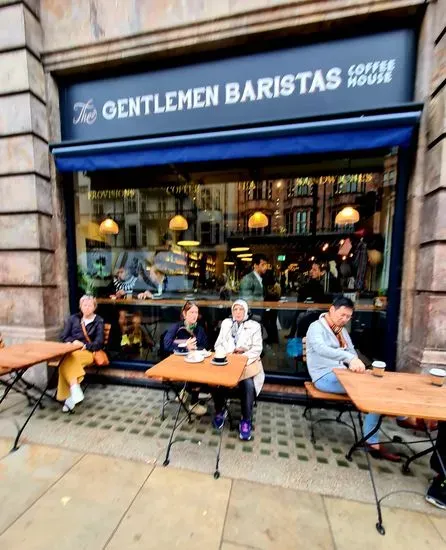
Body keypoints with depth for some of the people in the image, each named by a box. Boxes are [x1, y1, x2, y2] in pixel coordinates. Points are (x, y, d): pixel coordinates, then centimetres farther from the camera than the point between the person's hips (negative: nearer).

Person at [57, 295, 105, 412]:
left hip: (88, 352, -2)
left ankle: (69, 396, -35)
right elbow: (64, 337, 13)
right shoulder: (73, 318, 19)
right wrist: (74, 342, -7)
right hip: (71, 349, 3)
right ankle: (74, 389, -43)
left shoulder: (99, 321, 9)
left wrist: (85, 346, -15)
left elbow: (99, 343, 1)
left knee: (67, 360, -34)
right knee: (66, 359, -34)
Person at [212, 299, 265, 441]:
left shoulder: (254, 326, 3)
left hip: (247, 361, -2)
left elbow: (257, 349, -4)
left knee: (248, 384, -30)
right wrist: (224, 355, -10)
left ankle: (246, 420, -7)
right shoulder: (226, 323, 12)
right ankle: (220, 411, 4)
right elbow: (218, 344, 10)